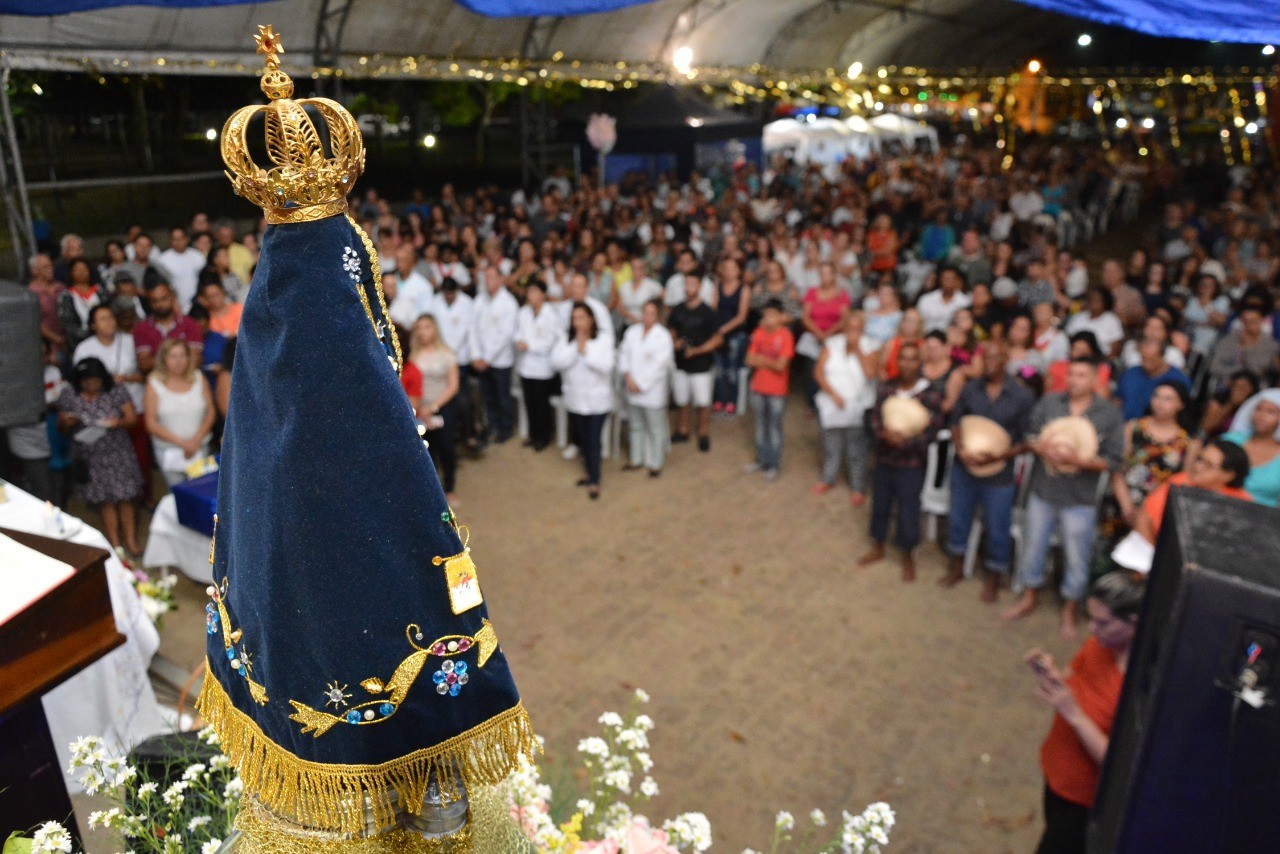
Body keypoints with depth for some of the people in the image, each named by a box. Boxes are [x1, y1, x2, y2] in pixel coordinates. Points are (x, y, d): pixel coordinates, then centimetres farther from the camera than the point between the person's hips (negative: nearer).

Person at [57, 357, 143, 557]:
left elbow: (132, 418, -6)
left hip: (118, 454, 0)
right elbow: (61, 427, 5)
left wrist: (118, 422, -26)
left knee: (126, 497, 2)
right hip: (90, 458, 1)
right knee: (105, 500, 6)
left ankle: (130, 540, 14)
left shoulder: (116, 391, -5)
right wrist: (66, 422, -18)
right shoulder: (69, 395, -3)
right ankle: (115, 545, 15)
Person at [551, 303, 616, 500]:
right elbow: (557, 362, -14)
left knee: (594, 441, -3)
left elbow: (606, 365, -20)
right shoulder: (566, 341, 0)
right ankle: (591, 474, 35)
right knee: (583, 439, 16)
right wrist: (576, 347, -20)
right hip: (575, 400, 4)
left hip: (598, 400, -4)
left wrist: (586, 350, -19)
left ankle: (594, 482, 7)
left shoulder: (604, 339, -8)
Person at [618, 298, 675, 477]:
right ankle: (637, 460, 32)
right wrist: (628, 376, -10)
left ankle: (655, 463, 16)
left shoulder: (663, 337, -11)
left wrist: (640, 384, -14)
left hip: (653, 393, -5)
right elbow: (624, 354, 4)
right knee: (635, 427, 18)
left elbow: (658, 365, -15)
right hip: (633, 390, 6)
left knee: (656, 429, 3)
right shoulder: (632, 331, 4)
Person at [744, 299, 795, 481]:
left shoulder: (785, 336, -14)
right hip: (758, 387, 5)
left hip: (777, 390, -5)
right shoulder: (758, 333, -1)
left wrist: (761, 360, -15)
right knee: (761, 424, 16)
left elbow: (781, 365, -19)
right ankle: (762, 459, 29)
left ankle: (773, 465, 14)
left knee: (774, 426, 5)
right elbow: (750, 360, -3)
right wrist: (770, 362, -17)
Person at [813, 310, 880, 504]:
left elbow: (871, 373, -21)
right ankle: (828, 479, 38)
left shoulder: (870, 348, -5)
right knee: (831, 446, 17)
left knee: (856, 451, 2)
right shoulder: (832, 344, 1)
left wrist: (857, 349, -18)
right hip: (831, 406, 3)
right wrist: (833, 394, -16)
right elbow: (819, 372, -5)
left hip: (858, 409, -2)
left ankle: (858, 488, 16)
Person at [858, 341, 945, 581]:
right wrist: (883, 434, -23)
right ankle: (878, 549, 40)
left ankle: (908, 557, 28)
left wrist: (906, 441, -29)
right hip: (883, 459, 4)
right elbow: (875, 418, -1)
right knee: (880, 505, 18)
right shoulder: (886, 388, -1)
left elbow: (932, 430, -14)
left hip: (911, 464, -4)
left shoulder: (930, 394, -13)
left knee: (908, 511, 6)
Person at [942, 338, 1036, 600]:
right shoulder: (970, 389, -3)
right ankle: (957, 566, 40)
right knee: (958, 519, 18)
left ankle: (993, 578, 32)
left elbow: (1026, 440, -8)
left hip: (1000, 474, -3)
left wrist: (998, 457, -23)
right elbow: (956, 423, 4)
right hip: (964, 468, 3)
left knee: (997, 529, 10)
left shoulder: (1023, 397, -11)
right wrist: (961, 450, -14)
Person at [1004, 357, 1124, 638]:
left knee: (1077, 558, 9)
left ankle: (1070, 610, 29)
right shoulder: (1049, 402, -2)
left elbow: (1113, 460, -10)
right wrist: (1044, 449, -21)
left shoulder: (1110, 414, -9)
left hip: (1080, 500, -2)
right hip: (1042, 491, 3)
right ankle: (1030, 598, 37)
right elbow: (1029, 435, 1)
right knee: (1034, 546, 17)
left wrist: (1078, 460, -26)